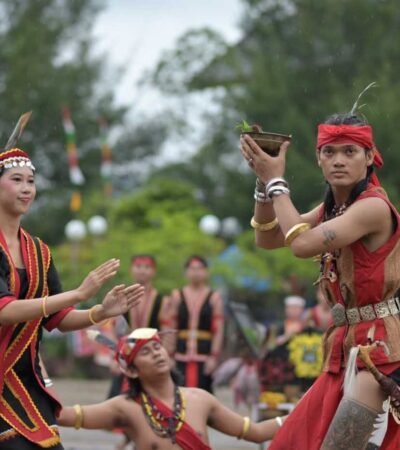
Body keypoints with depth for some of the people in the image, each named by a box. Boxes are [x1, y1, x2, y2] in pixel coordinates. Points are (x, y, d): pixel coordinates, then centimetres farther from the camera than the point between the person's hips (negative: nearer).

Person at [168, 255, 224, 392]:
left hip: (204, 354, -2)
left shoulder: (214, 298, 5)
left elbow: (218, 331, 0)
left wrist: (214, 357, -8)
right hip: (181, 354, 2)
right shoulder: (177, 296, 11)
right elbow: (171, 328, 9)